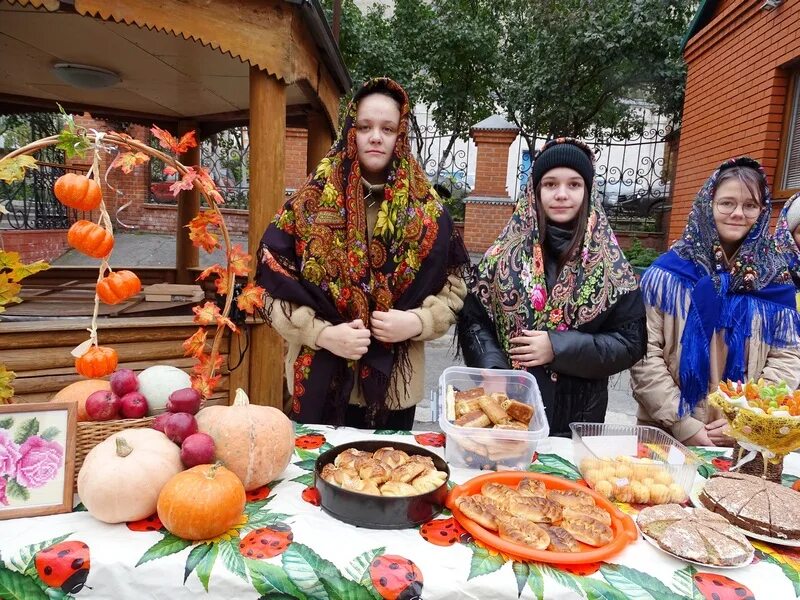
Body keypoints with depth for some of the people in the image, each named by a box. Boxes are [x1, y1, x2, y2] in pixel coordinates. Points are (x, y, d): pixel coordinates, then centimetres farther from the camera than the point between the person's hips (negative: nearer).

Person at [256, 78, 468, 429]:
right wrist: (322, 333, -17)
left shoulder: (426, 210, 0)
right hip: (320, 379, 0)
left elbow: (453, 285, 4)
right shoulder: (311, 201, -3)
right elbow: (275, 281, -4)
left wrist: (417, 322, -15)